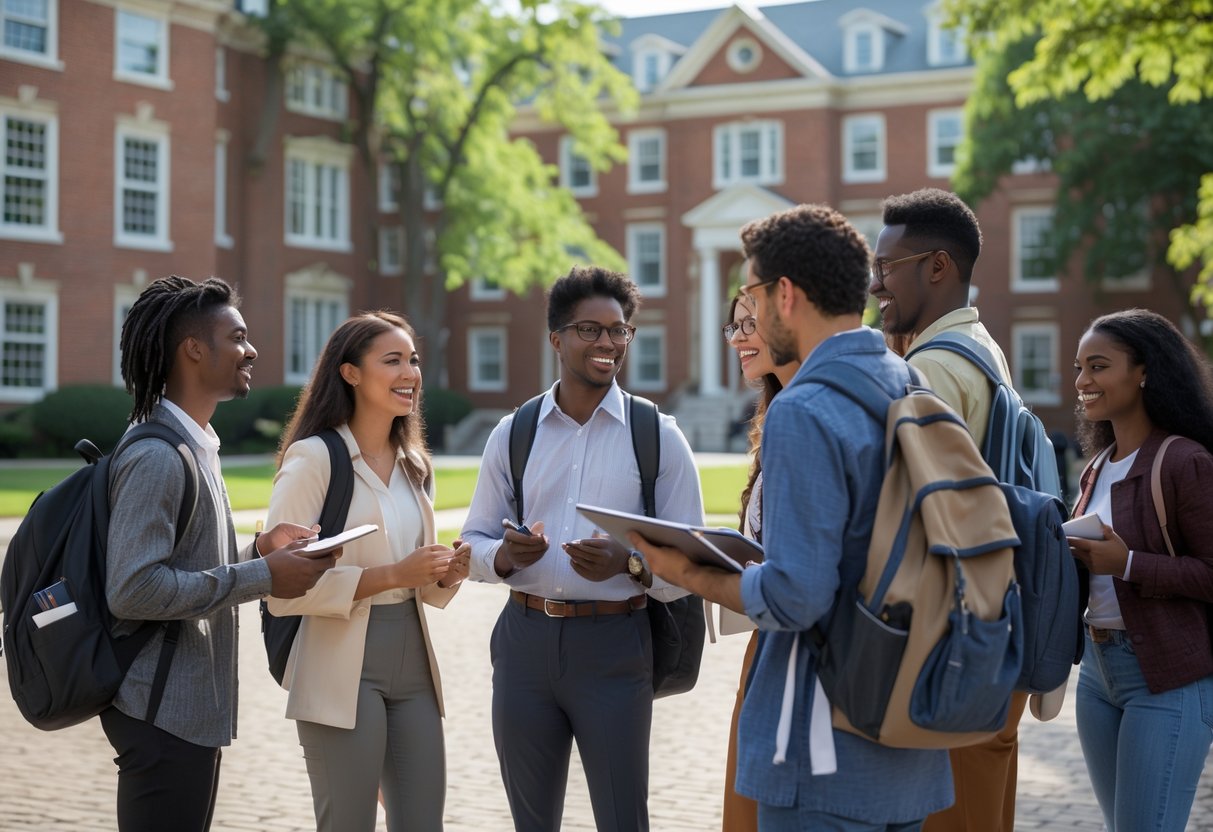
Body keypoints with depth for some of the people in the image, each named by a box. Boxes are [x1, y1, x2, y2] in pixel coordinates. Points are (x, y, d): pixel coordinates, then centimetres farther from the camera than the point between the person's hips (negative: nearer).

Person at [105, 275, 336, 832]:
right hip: (163, 715, -10)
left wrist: (258, 550, 3)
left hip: (192, 710, 10)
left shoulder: (195, 447, 15)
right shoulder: (156, 456, -17)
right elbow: (133, 589, -25)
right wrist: (260, 577, -20)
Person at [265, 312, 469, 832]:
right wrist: (392, 576, -20)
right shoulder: (313, 457, -10)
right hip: (343, 669, -7)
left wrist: (444, 575, -1)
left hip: (412, 661, 7)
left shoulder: (413, 463, 13)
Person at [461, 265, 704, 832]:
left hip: (613, 643, -3)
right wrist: (506, 556, -12)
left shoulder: (658, 436, -1)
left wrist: (629, 565, -23)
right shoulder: (512, 434, 6)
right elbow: (474, 543, 11)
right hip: (524, 639, 3)